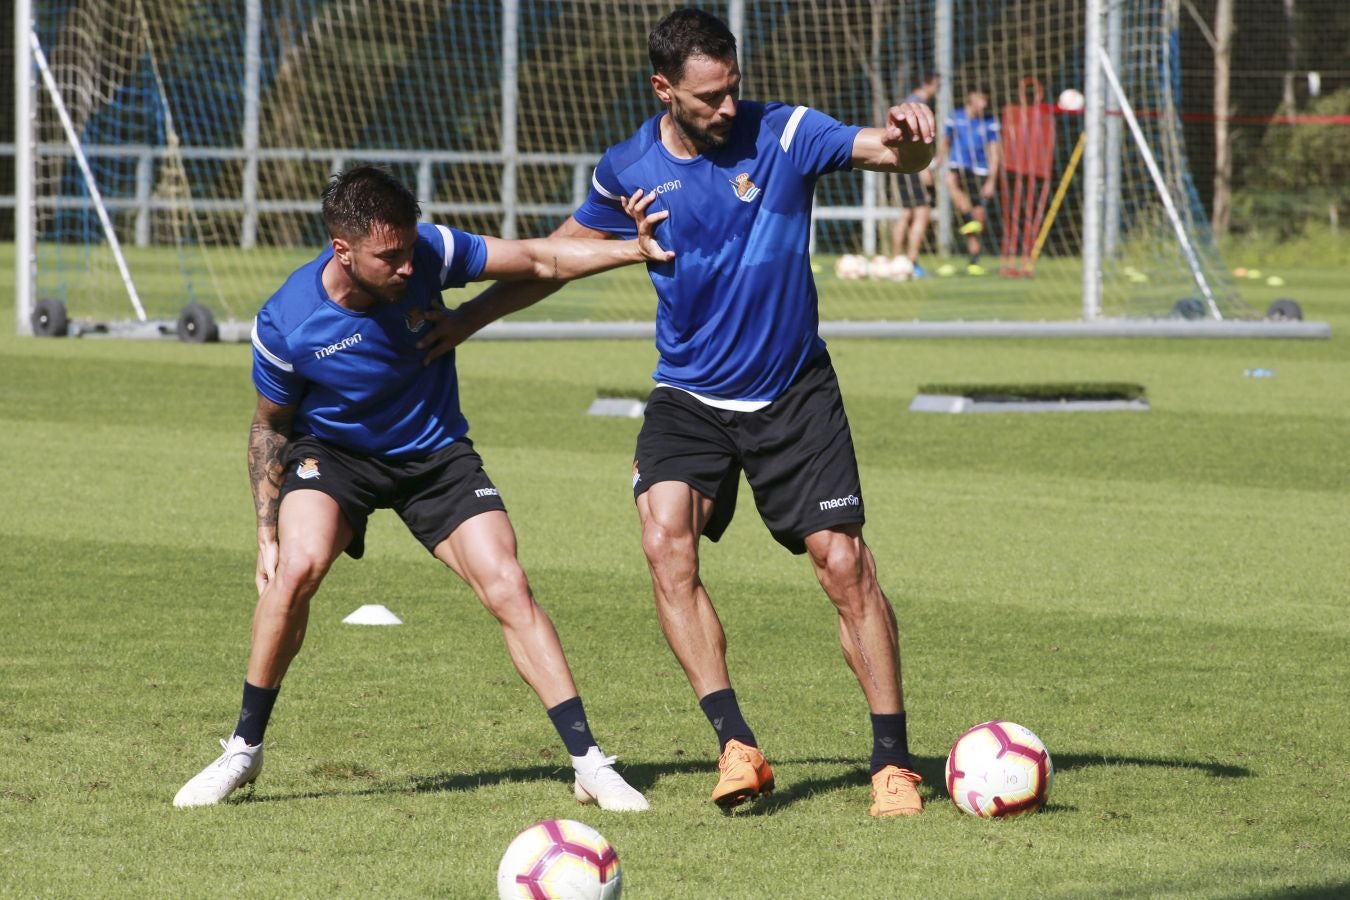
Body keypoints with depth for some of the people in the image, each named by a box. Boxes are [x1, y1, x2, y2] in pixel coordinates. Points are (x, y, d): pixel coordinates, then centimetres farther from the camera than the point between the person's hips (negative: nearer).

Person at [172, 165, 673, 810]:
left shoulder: (428, 253, -23)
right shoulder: (285, 323, -24)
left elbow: (538, 261, -11)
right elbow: (270, 425, -6)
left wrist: (632, 250, -23)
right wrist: (267, 533, -9)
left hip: (436, 453, 2)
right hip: (332, 451, -1)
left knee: (507, 588, -13)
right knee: (298, 565, -29)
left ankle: (589, 763, -7)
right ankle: (244, 748, -10)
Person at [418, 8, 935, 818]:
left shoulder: (784, 135, -12)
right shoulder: (629, 171, -6)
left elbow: (901, 156, -20)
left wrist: (910, 136, -44)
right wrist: (465, 320, 10)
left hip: (794, 394, -1)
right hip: (689, 398, 1)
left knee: (845, 565, -7)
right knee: (667, 541, -23)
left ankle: (894, 760, 5)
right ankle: (738, 744, -22)